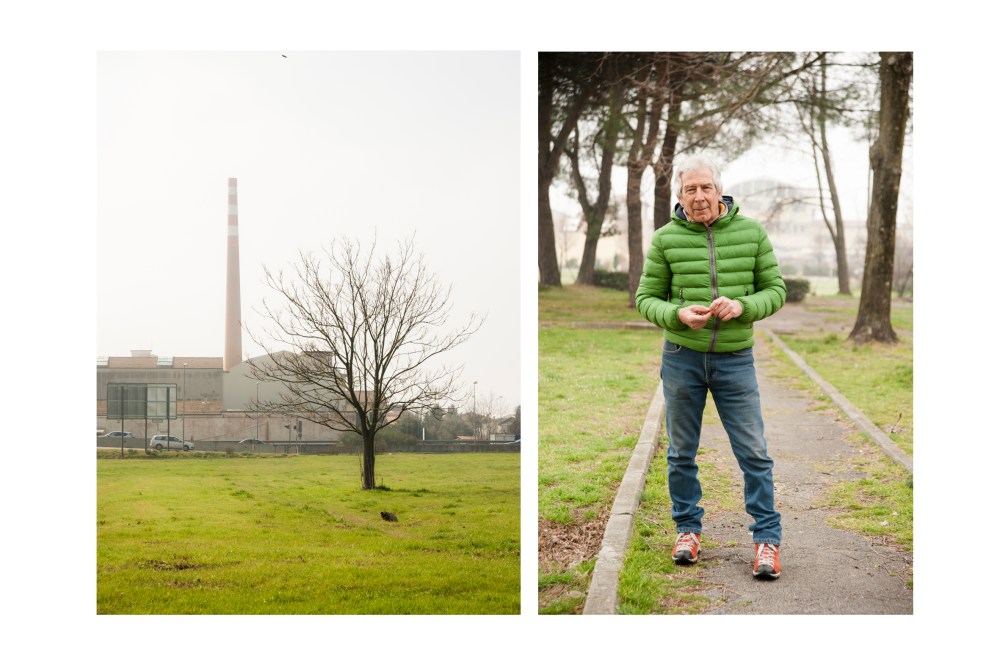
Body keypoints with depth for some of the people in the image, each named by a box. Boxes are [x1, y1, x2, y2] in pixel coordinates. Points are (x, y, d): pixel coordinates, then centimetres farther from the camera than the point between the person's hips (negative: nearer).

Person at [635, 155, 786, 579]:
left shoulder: (751, 233, -1)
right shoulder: (666, 239, -3)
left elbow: (775, 290, 2)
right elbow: (646, 297, 2)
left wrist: (742, 306, -18)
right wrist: (678, 315, -19)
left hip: (736, 358, 0)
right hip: (682, 357, 1)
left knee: (753, 453, 0)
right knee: (681, 452, 11)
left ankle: (767, 539, 10)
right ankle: (688, 529, 27)